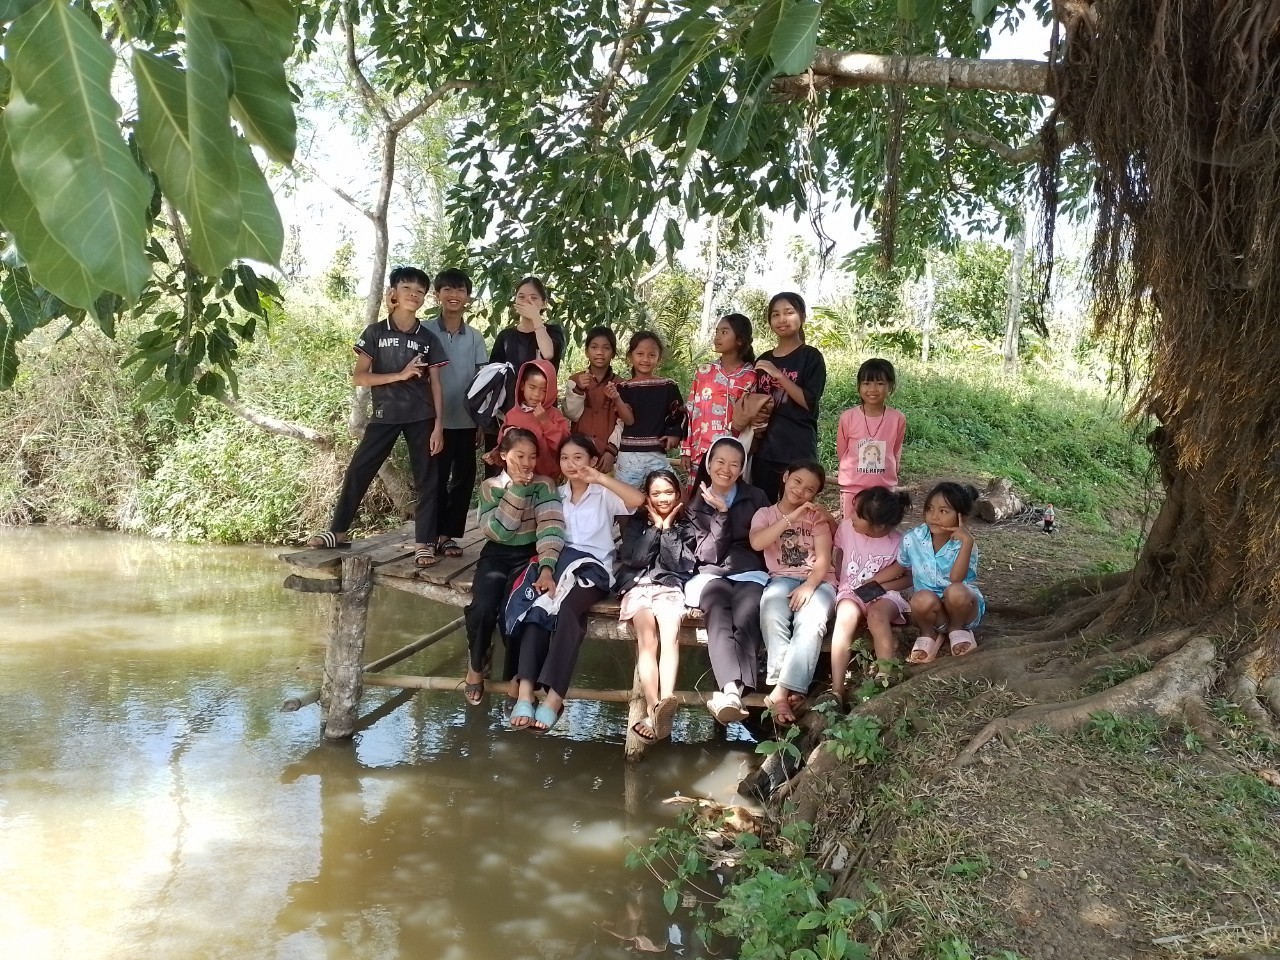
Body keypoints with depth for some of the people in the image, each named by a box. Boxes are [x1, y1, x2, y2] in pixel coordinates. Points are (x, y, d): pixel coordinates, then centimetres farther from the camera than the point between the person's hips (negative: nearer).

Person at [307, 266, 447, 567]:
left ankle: (424, 543, 6)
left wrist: (438, 425, -5)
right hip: (385, 415, 0)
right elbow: (358, 377, -5)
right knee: (358, 471, 1)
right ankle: (338, 531, 15)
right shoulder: (375, 332, 0)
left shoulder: (428, 338, 4)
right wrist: (401, 376, -15)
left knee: (426, 479, 0)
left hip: (421, 418, 0)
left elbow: (435, 385, 3)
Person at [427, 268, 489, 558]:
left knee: (464, 479, 5)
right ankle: (435, 534, 12)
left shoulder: (475, 337, 6)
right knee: (436, 479, 2)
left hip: (466, 421, 3)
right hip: (436, 420, -3)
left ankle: (449, 534, 16)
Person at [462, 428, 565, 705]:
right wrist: (516, 489, -18)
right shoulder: (491, 486, 1)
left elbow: (551, 527, -17)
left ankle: (514, 675, -4)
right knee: (483, 606, -27)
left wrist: (547, 568, -32)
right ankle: (476, 664, 4)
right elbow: (497, 531, -12)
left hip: (529, 555, -1)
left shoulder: (544, 485, -2)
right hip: (497, 554, 1)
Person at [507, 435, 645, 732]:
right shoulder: (556, 495, 23)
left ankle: (554, 696, -41)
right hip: (560, 562, 3)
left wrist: (602, 479, -12)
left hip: (593, 566, -3)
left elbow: (638, 500, -9)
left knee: (568, 607, -36)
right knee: (537, 606, -31)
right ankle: (525, 691, -42)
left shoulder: (604, 494, 12)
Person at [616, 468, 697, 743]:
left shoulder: (685, 527, 18)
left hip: (670, 587, 0)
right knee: (647, 638, -31)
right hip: (638, 586, 0)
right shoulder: (635, 523, 18)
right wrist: (656, 527, 3)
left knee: (670, 634, -34)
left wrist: (668, 528, 3)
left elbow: (683, 565, 3)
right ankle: (655, 709, -46)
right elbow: (634, 559, 1)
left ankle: (665, 702, -54)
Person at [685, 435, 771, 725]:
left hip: (750, 575, 0)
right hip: (711, 575, 0)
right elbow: (708, 554, 1)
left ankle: (728, 692, -50)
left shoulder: (755, 498, 14)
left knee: (746, 617, -35)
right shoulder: (696, 504, 14)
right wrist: (721, 513, -8)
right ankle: (733, 689, -55)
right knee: (719, 612, -36)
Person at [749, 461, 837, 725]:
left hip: (817, 581, 0)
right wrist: (791, 517, -15)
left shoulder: (818, 516, 14)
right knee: (771, 613, -36)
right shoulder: (765, 513, 13)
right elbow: (756, 543, -10)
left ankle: (781, 691, -38)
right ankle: (789, 691, -38)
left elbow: (823, 559, 1)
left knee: (811, 621, -35)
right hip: (782, 579, 0)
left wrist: (809, 585, -19)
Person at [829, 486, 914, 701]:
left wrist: (881, 586, -15)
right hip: (851, 592, 1)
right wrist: (839, 583, 1)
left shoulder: (899, 544, -11)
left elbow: (910, 578, -1)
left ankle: (885, 679, -38)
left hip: (884, 595, -1)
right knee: (846, 617, -35)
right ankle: (837, 691, -41)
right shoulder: (847, 527, -5)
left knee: (877, 615, -39)